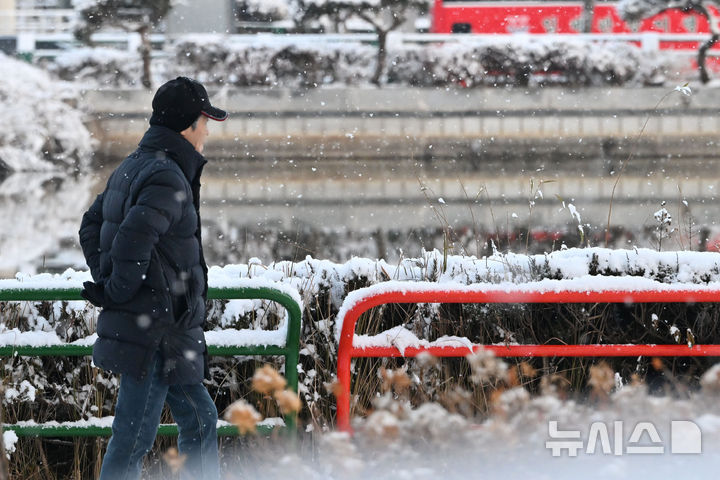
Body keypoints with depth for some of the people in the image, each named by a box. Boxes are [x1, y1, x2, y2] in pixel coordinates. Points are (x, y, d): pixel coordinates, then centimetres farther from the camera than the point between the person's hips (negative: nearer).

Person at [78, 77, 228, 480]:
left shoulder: (132, 169, 13)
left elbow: (91, 227, 22)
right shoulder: (167, 178, -19)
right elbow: (133, 239, -32)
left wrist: (107, 285, 17)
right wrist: (119, 292, -17)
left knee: (200, 418, 18)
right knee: (135, 437, -4)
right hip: (156, 334, -10)